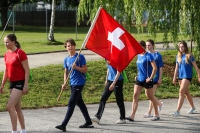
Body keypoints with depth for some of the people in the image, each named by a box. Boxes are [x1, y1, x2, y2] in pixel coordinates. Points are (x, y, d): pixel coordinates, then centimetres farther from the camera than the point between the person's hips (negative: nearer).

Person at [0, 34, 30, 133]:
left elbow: (27, 70, -15)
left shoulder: (20, 53, -15)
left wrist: (26, 85, -18)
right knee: (17, 108, 13)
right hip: (12, 83, 8)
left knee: (9, 107, -15)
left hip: (20, 83, -8)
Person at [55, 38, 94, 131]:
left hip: (79, 83, -8)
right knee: (80, 103, 15)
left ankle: (63, 125, -14)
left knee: (71, 104, -11)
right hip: (72, 83, 8)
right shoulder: (66, 59, 8)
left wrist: (77, 67, -26)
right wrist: (64, 83, 2)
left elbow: (85, 70, -10)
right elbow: (66, 72, 14)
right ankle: (88, 122, 27)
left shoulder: (80, 57, -10)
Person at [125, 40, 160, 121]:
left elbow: (155, 68, -17)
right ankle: (132, 116, -8)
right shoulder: (139, 55, 10)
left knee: (151, 97, 6)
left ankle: (156, 115, 21)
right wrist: (138, 75, 15)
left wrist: (150, 78, -18)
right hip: (139, 79, 7)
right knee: (135, 96, -4)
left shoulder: (148, 56, -13)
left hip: (147, 80, -7)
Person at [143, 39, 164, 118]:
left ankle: (149, 112, 1)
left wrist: (160, 79, -9)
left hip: (154, 78, -6)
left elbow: (160, 68, -5)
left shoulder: (157, 55, -6)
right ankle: (159, 103, 34)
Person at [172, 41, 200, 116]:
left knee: (181, 92, -16)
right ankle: (193, 107, 32)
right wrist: (174, 78, 13)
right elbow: (176, 68, 15)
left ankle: (178, 111, -19)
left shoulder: (189, 56, -5)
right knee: (186, 93, 15)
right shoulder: (178, 56, 9)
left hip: (187, 76, -6)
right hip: (180, 76, 6)